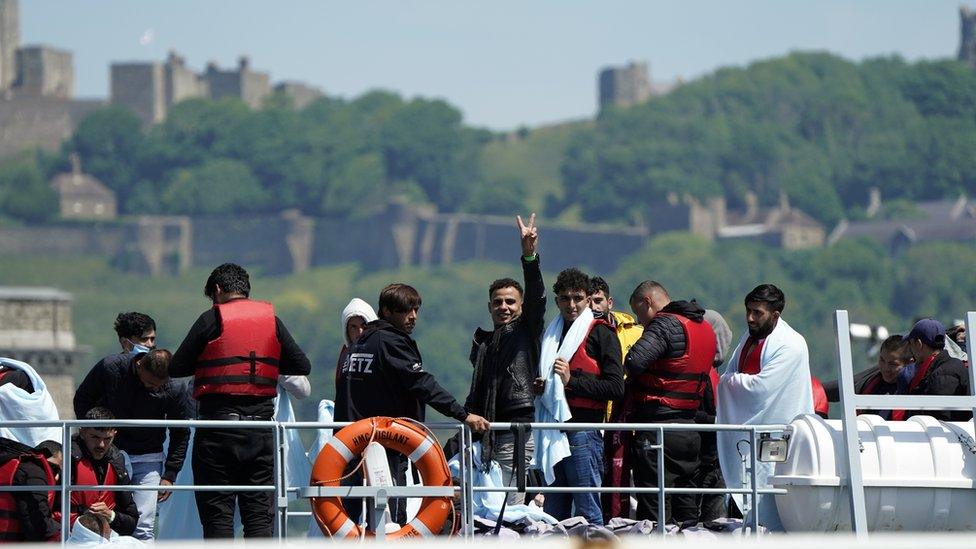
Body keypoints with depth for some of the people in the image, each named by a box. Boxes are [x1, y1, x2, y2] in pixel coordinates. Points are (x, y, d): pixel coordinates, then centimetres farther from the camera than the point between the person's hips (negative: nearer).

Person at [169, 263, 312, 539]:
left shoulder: (212, 319, -3)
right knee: (259, 513, 6)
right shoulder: (271, 319, 8)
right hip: (261, 426, 3)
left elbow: (176, 368, -3)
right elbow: (302, 366, 11)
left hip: (218, 425, -3)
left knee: (217, 514, 1)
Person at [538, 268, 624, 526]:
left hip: (583, 429, -7)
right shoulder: (552, 333, 21)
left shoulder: (601, 333, -1)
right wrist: (541, 387, 11)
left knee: (587, 511, -9)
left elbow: (616, 388, -9)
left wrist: (572, 381, -13)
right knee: (553, 512, 7)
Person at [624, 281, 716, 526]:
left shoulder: (666, 325, -11)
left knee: (654, 516, -8)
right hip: (690, 429, 9)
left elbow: (634, 361, -25)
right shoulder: (705, 328, 16)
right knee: (686, 514, 13)